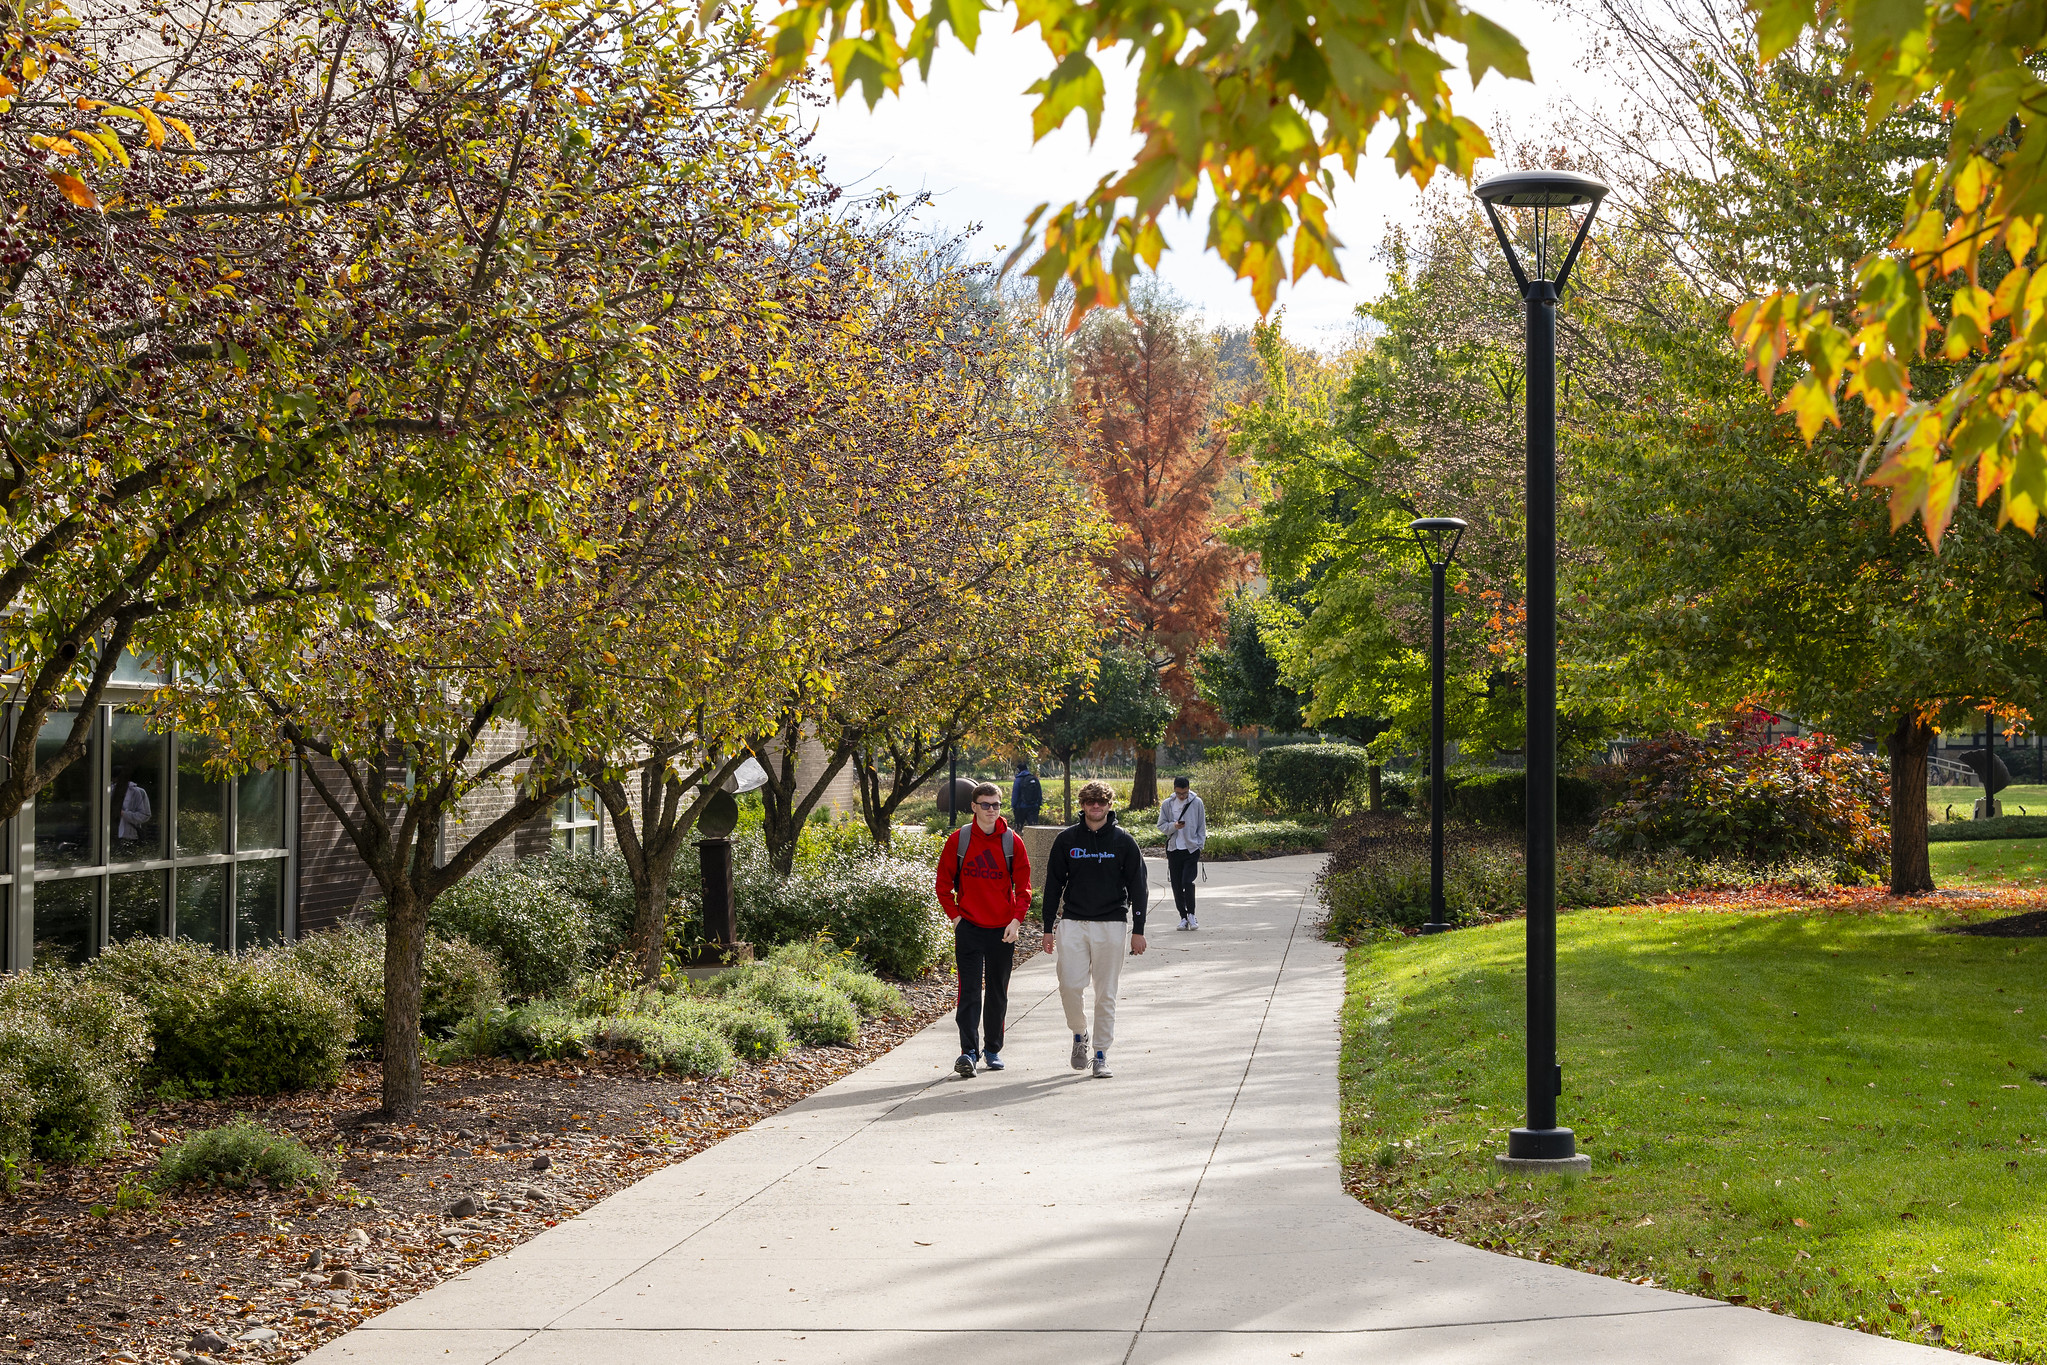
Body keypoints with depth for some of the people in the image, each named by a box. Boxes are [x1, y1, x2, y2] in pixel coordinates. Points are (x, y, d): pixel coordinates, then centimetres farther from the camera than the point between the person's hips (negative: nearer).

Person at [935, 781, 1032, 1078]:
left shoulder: (1012, 842, 1)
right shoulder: (958, 840, 0)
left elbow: (1023, 886, 4)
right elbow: (944, 883, 6)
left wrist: (1017, 920, -7)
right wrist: (954, 916, -3)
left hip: (1003, 929, 1)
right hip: (969, 927, -1)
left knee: (998, 992, 10)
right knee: (970, 991, -9)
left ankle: (993, 1049, 21)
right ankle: (969, 1051, -11)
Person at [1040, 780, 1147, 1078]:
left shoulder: (1123, 840, 3)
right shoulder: (1067, 839, 5)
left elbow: (1137, 886, 5)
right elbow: (1053, 884, 9)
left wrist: (1138, 930, 1)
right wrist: (1049, 928, 5)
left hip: (1111, 924, -1)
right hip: (1073, 923, 1)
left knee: (1106, 994, 1)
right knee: (1070, 986, -9)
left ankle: (1101, 1054, 9)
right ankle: (1079, 1034, 18)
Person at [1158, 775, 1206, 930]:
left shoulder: (1196, 803, 0)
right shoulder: (1167, 804, 2)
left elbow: (1202, 827, 6)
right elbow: (1161, 825, 5)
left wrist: (1199, 845, -1)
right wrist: (1173, 826, -15)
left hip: (1192, 849, -2)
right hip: (1174, 849, 2)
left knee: (1188, 882, -13)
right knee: (1177, 886, 3)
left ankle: (1191, 914, 4)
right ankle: (1183, 917, 14)